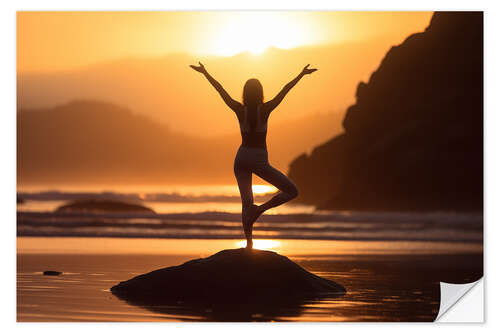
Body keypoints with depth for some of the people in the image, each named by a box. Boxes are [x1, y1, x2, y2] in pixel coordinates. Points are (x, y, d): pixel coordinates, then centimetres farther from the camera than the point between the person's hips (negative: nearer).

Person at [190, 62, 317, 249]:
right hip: (259, 160, -4)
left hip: (241, 158, 4)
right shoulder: (265, 109, -10)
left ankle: (249, 242, 2)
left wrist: (204, 72, 9)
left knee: (246, 202, 10)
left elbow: (220, 89, 2)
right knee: (292, 191, 4)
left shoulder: (240, 110, -4)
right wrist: (301, 74, -2)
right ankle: (260, 209, -14)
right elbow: (285, 90, -7)